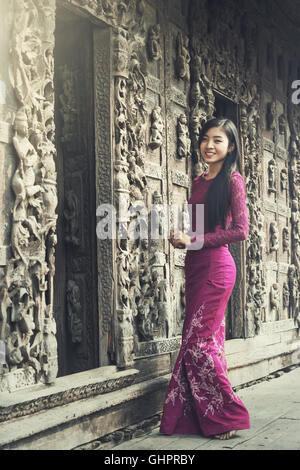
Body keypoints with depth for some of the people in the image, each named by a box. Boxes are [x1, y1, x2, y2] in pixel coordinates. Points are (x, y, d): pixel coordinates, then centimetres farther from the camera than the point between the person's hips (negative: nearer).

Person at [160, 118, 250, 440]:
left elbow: (240, 231, -12)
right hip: (194, 266, 7)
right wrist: (181, 238, 1)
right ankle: (207, 418, 15)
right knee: (209, 341, 9)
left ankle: (229, 416, 5)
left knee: (197, 342, -8)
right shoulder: (198, 182, 16)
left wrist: (193, 241, -12)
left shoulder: (232, 180, -5)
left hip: (216, 266, -7)